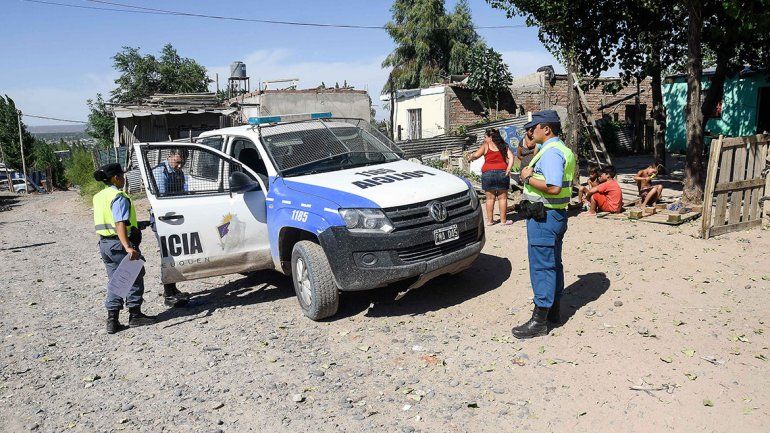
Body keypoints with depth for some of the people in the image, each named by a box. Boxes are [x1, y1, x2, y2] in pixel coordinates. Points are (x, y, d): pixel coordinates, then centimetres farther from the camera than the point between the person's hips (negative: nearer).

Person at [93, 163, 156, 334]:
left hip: (104, 243, 8)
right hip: (120, 243, -8)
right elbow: (120, 224, -28)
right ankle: (135, 315, 15)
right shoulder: (119, 197, -16)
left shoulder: (98, 197, 12)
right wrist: (127, 247, -36)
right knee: (135, 278, 7)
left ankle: (112, 321, 10)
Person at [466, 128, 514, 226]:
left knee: (490, 198, 5)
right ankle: (503, 220, 11)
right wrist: (508, 169, -5)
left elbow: (476, 155, -6)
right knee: (502, 198, 7)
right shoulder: (503, 146, 12)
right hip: (502, 173, 2)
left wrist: (470, 157, 13)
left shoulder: (486, 145, 2)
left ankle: (490, 220, 8)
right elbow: (511, 157, 1)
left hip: (488, 173, -2)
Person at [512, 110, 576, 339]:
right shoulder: (562, 149, 16)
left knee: (541, 267, -6)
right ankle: (553, 312, 28)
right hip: (557, 215, 11)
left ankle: (539, 321, 0)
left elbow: (553, 187, -29)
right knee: (553, 264, 16)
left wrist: (528, 178, -17)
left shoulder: (551, 152, -18)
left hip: (543, 217, -11)